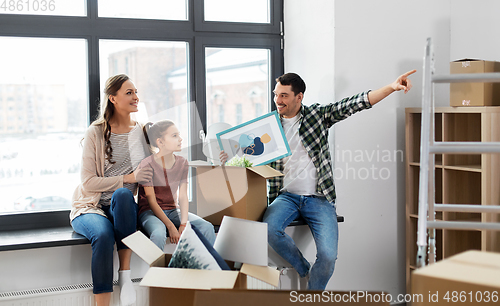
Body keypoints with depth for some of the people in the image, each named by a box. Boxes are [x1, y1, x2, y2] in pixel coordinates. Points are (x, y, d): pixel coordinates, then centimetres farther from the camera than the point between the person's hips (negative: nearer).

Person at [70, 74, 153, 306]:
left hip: (123, 208, 2)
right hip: (91, 207, -2)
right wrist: (127, 178, -19)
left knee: (123, 194, -35)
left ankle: (125, 274, -31)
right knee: (103, 234, -37)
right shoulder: (96, 132, -3)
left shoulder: (141, 130, 8)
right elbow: (88, 182, -9)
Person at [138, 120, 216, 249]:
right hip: (149, 212, -5)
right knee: (158, 234, -38)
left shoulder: (182, 163, 3)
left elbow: (183, 196, -2)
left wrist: (184, 223, -18)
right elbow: (152, 202, -15)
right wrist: (171, 227, -23)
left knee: (207, 227, -18)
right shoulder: (147, 164, -13)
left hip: (173, 210, 5)